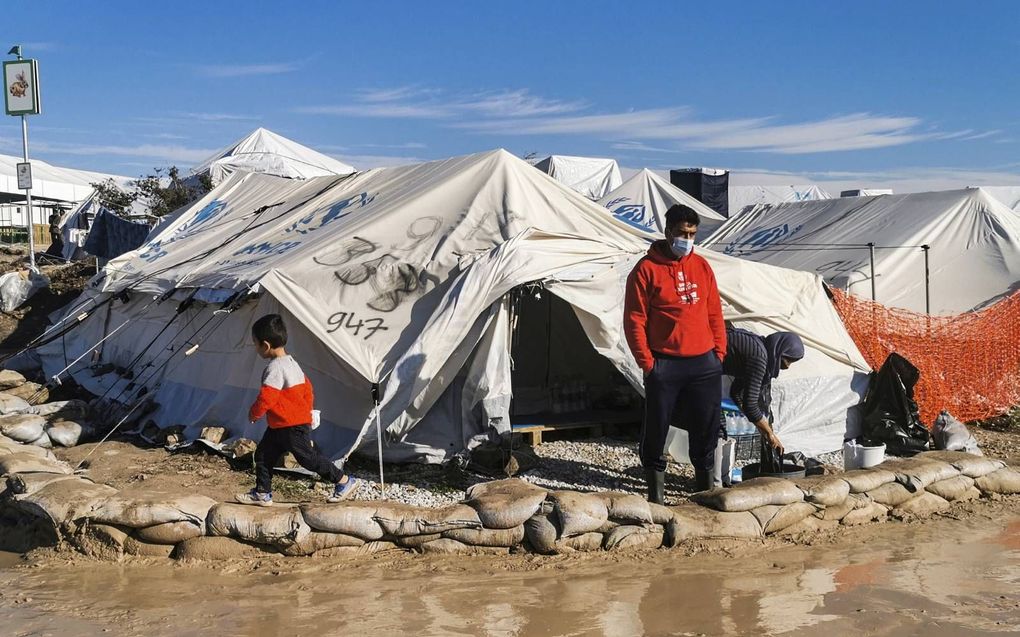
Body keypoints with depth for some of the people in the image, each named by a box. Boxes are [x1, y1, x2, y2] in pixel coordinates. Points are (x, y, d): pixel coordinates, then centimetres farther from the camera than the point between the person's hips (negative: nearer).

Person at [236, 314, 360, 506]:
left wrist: (254, 413, -7)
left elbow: (266, 398, -25)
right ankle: (262, 493, 19)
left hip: (293, 427, -10)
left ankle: (345, 481, 9)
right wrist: (306, 410, 26)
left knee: (308, 457, -1)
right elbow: (307, 388, 20)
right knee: (263, 455, 12)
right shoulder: (291, 363, 11)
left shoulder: (275, 368, -22)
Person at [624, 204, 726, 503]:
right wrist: (646, 362, -10)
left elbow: (714, 313, 15)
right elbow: (634, 319, -6)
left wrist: (719, 351, 7)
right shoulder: (647, 269, -5)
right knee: (657, 428, 4)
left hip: (704, 363, 4)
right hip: (665, 364, -4)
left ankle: (706, 488, 26)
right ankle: (655, 494, 17)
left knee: (706, 428, 11)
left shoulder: (701, 266, 10)